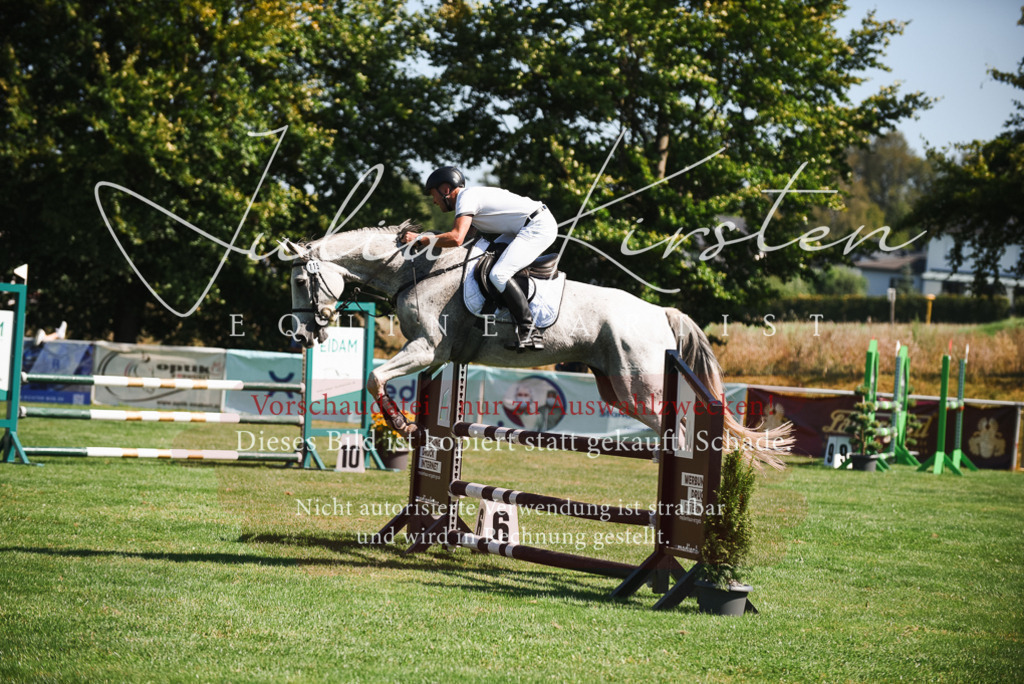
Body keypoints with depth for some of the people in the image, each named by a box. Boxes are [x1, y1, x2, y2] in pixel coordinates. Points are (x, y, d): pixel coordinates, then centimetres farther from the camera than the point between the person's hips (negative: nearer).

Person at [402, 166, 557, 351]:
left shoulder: (466, 197, -13)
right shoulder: (473, 195, 19)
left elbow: (456, 238, -26)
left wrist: (421, 239, -18)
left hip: (538, 227, -11)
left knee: (499, 275, -20)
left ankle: (530, 331, -22)